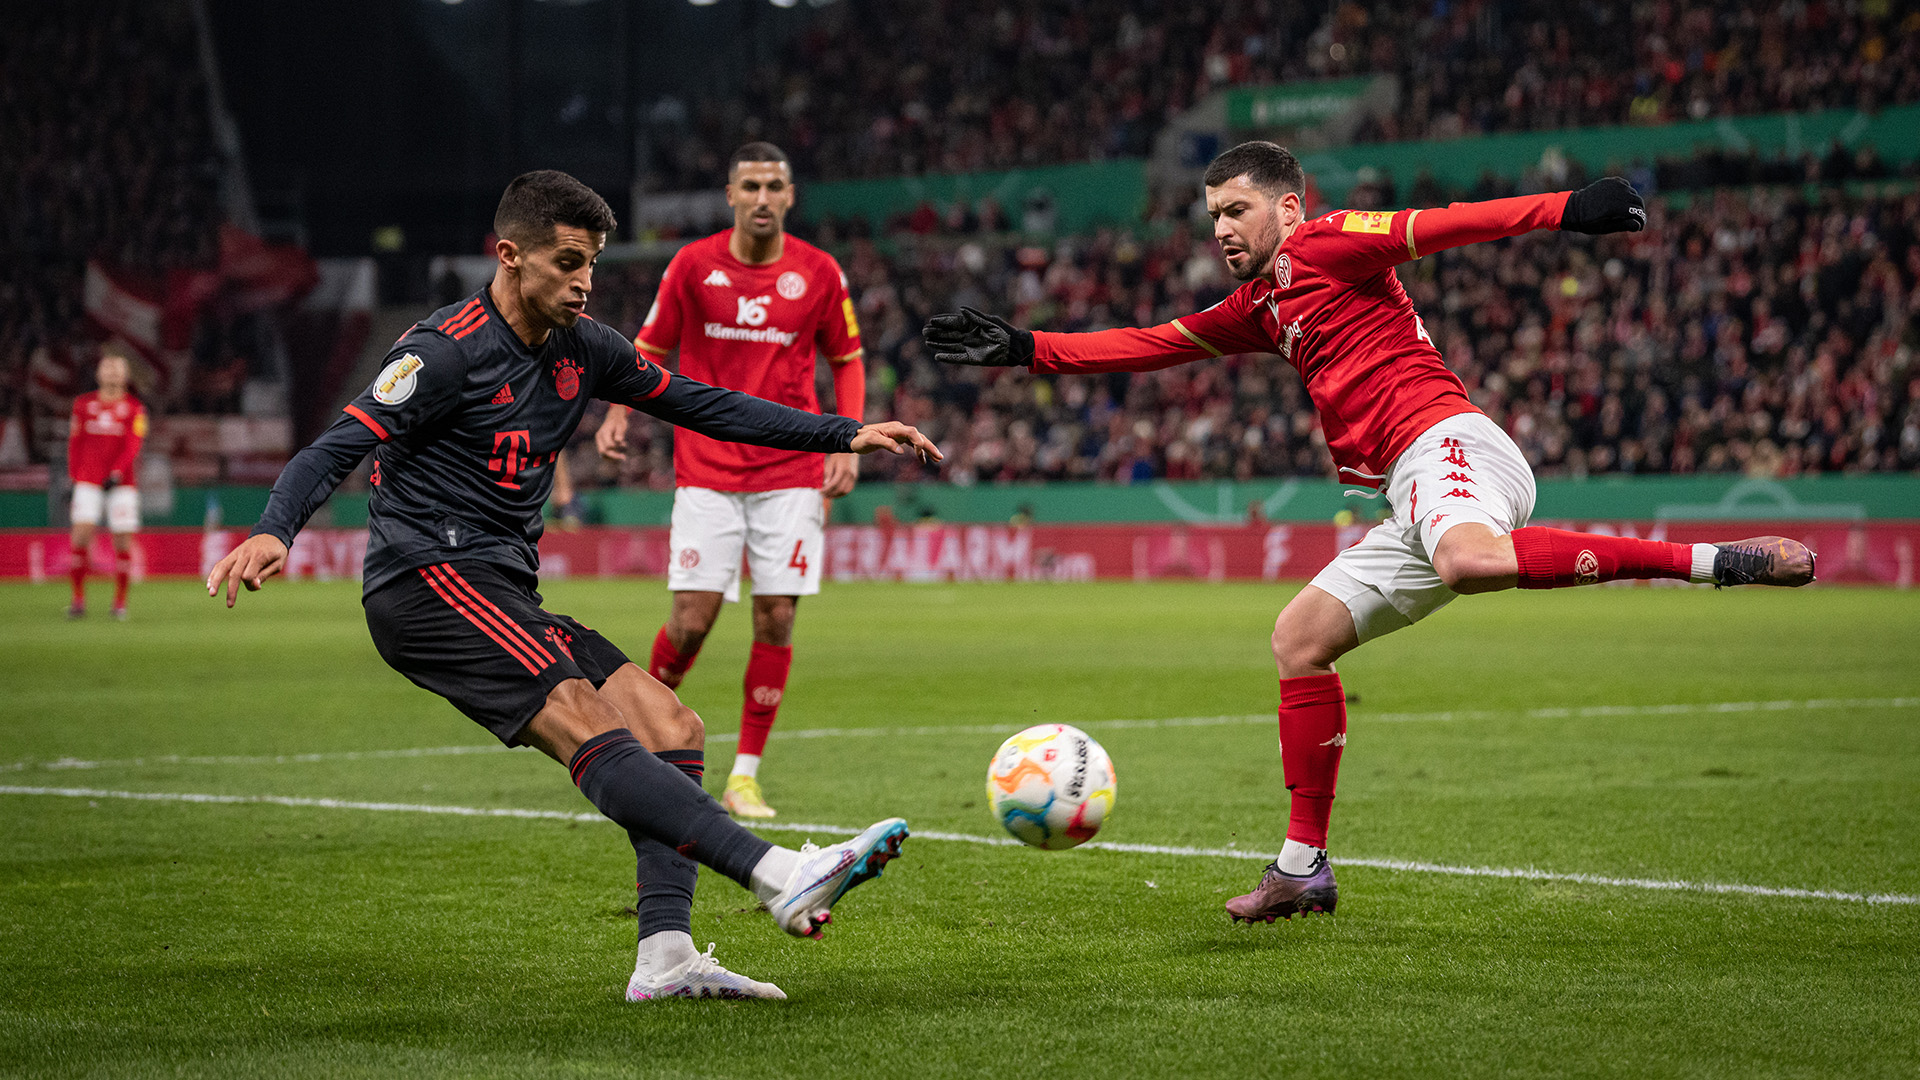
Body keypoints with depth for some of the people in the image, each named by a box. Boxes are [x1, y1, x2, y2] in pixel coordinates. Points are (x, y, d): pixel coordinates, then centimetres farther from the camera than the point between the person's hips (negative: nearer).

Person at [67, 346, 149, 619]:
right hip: (88, 481, 1)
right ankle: (78, 599, -4)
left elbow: (133, 445, -6)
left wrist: (117, 473, -18)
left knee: (123, 541, -1)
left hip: (122, 482, -1)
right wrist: (74, 476, 9)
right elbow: (75, 442, 14)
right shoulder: (83, 404, 9)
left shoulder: (135, 408, 2)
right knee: (81, 536, -11)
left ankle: (120, 602, 9)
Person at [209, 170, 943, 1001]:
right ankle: (781, 876, -41)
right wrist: (272, 533, -34)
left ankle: (664, 953, -12)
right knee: (588, 727, -26)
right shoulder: (447, 351, -9)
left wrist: (845, 435, 17)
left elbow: (697, 403, 21)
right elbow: (336, 450, -14)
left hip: (504, 600, 9)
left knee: (673, 731, -3)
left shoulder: (580, 347, 13)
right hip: (430, 581, -9)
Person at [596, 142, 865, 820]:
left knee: (776, 619, -4)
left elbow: (847, 360, 12)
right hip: (707, 471, -1)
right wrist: (618, 414, -8)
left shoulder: (819, 274, 1)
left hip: (790, 475, 1)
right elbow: (651, 349, 8)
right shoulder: (692, 266, -1)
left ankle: (745, 776, 6)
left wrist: (849, 441, 0)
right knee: (692, 621, -9)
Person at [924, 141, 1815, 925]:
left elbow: (1441, 227, -9)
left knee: (1468, 560, -40)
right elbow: (1148, 346, 34)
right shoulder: (1258, 307, 29)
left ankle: (1711, 561, -41)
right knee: (1300, 637, 8)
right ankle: (1302, 867, 12)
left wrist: (1566, 210, -22)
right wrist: (1023, 350, 29)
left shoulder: (1325, 246, 4)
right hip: (1418, 501, 9)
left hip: (1445, 441, -9)